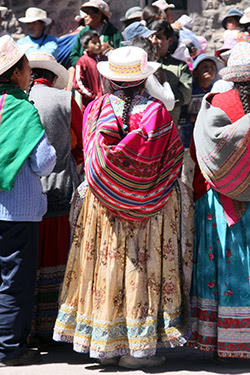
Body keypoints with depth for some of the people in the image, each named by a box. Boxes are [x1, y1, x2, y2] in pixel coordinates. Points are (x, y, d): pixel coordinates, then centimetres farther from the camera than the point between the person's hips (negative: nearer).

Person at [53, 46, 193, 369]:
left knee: (106, 267, 9)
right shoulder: (156, 112, -11)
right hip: (149, 207, -3)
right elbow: (175, 158, -3)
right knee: (144, 268, 3)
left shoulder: (95, 109, -4)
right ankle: (138, 348, 5)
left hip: (103, 205, 3)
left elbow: (91, 157, 4)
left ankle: (105, 345, 15)